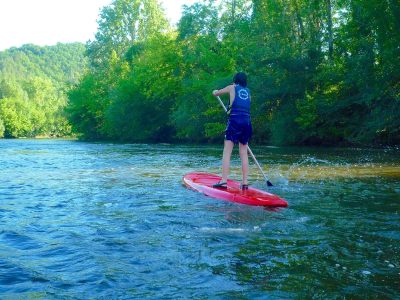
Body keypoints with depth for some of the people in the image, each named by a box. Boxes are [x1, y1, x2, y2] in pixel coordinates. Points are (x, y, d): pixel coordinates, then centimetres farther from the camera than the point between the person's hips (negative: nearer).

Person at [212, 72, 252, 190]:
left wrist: (216, 92, 45)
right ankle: (245, 182, 7)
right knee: (244, 153, 8)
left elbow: (215, 93, 22)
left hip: (235, 121, -4)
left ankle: (224, 181, -15)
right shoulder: (248, 91, 20)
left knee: (227, 152, -6)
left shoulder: (232, 88, 10)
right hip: (247, 122, 4)